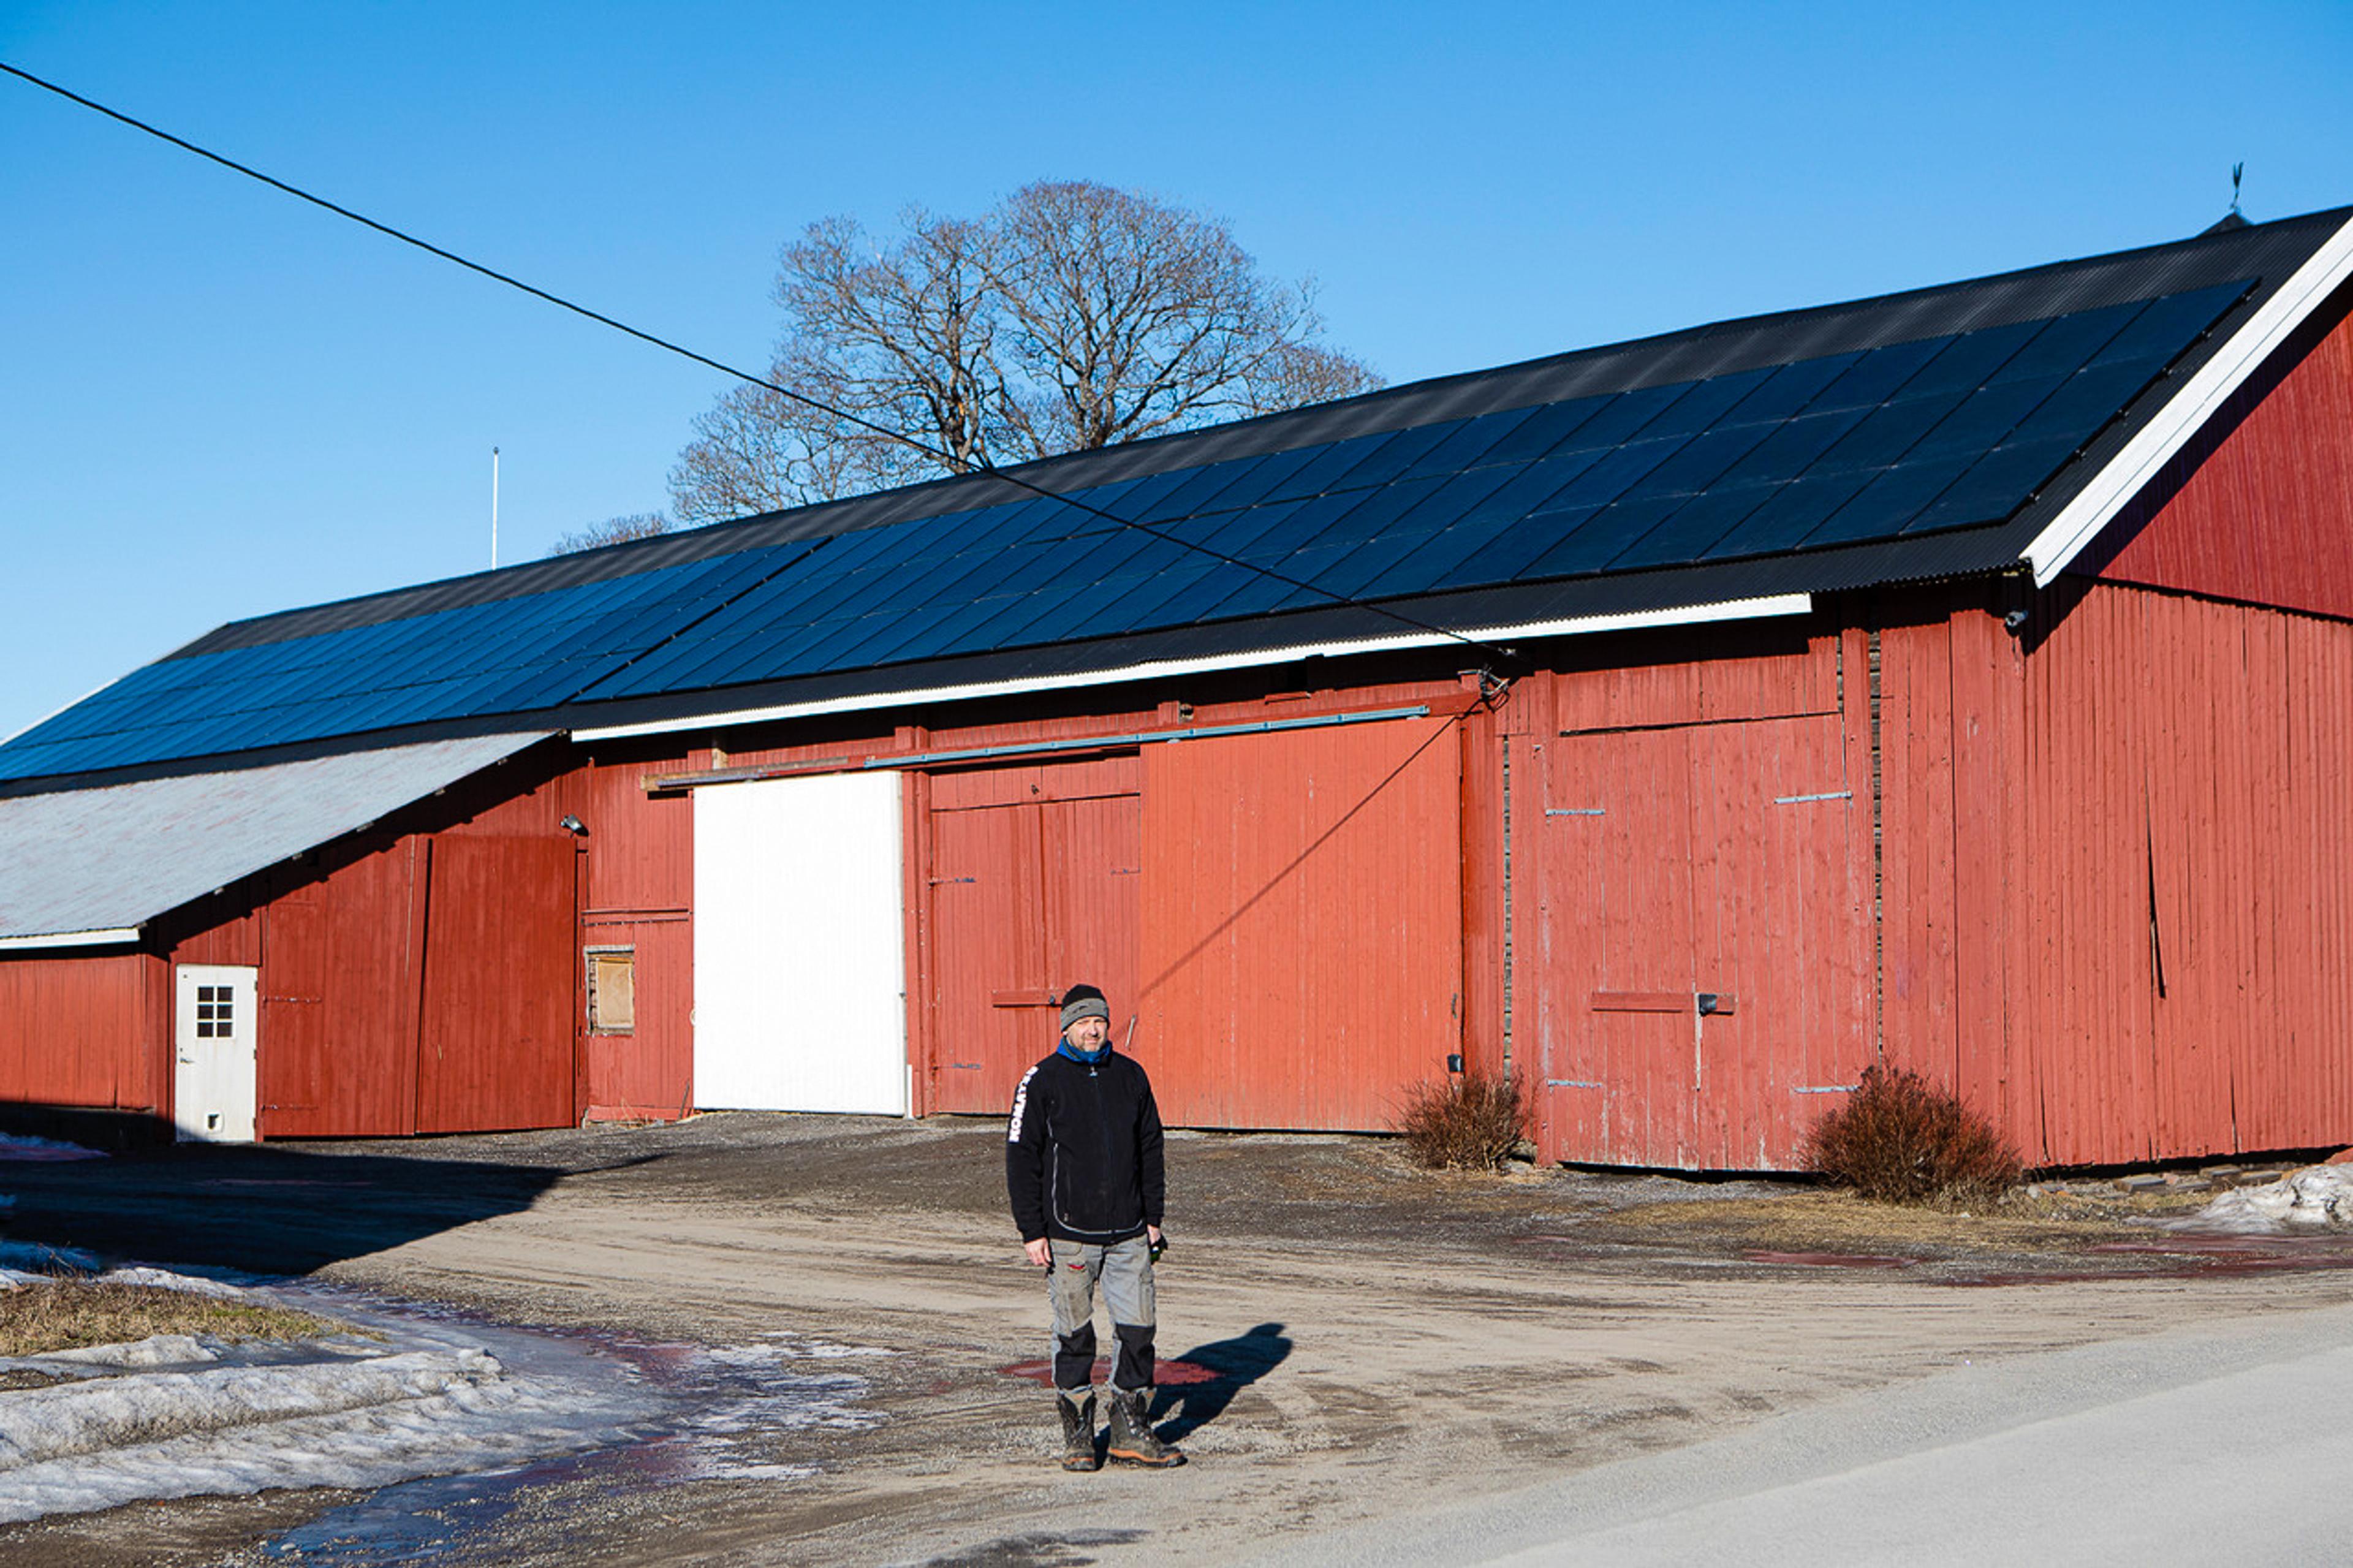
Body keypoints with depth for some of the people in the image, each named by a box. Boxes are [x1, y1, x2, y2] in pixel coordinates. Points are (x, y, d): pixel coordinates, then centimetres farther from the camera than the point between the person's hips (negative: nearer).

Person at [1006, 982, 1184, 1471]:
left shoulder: (1130, 1076, 8)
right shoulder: (1042, 1081, -3)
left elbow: (1150, 1149, 15)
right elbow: (1021, 1158, -3)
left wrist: (1153, 1217, 11)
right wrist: (1032, 1231, -7)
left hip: (1129, 1232, 3)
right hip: (1069, 1234, -3)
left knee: (1139, 1329, 1)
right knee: (1074, 1335, 2)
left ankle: (1130, 1431, 12)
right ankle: (1077, 1433, 16)